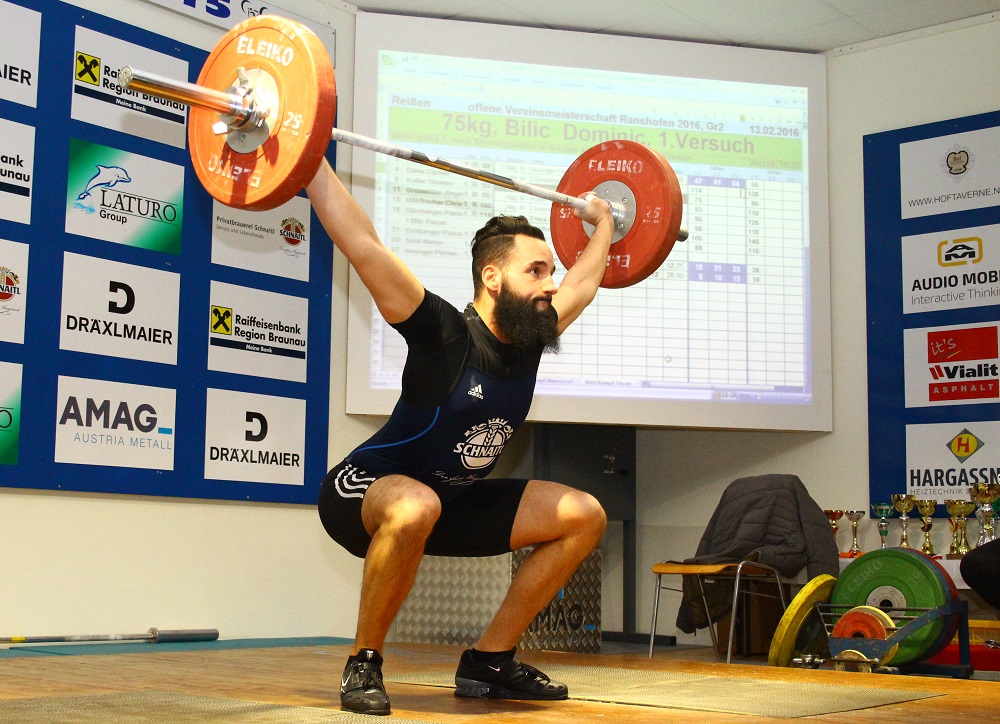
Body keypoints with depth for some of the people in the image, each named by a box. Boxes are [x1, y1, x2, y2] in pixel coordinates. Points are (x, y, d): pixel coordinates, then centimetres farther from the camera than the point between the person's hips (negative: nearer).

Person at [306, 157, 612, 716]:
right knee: (416, 509, -44)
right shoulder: (445, 334, -23)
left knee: (584, 516, -1)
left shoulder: (531, 340, -4)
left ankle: (489, 661, 5)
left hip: (452, 501, 8)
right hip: (364, 495, -7)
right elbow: (362, 243, -27)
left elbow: (584, 282, 17)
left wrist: (603, 222, 28)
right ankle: (363, 664, -19)